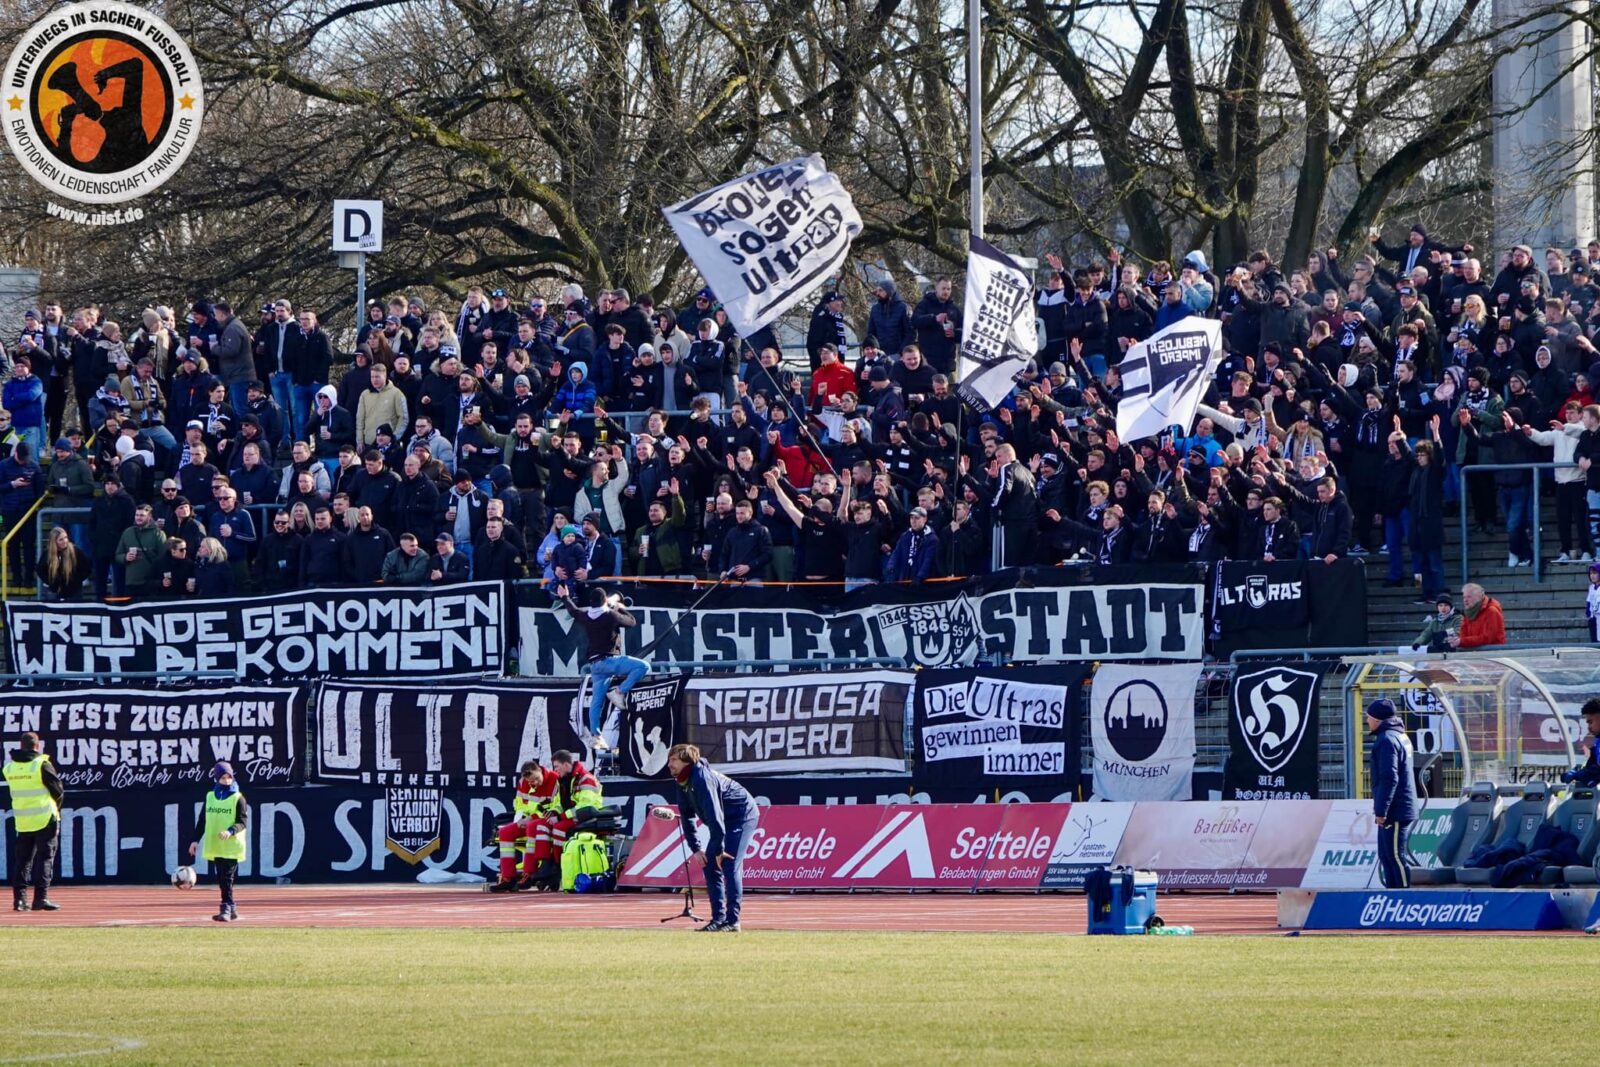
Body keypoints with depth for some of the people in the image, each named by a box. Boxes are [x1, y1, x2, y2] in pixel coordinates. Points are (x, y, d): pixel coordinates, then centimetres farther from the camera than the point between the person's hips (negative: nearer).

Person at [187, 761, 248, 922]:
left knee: (227, 878, -12)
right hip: (214, 847, 5)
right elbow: (202, 820, 14)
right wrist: (196, 840, 9)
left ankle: (226, 910, -15)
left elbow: (243, 821, -7)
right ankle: (231, 909, 17)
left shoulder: (238, 798, -2)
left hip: (231, 847, -5)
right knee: (221, 879, 8)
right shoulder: (210, 797, 10)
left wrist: (230, 831, -25)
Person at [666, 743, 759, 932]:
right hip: (725, 822, 10)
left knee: (729, 865, -17)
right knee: (710, 865, 4)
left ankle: (732, 920, -17)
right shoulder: (682, 783, 0)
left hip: (742, 816, -10)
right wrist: (696, 848, 0)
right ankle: (718, 918, 9)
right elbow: (687, 816, 7)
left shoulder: (702, 778, -29)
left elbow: (714, 815, -30)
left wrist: (719, 850, -26)